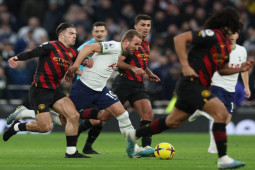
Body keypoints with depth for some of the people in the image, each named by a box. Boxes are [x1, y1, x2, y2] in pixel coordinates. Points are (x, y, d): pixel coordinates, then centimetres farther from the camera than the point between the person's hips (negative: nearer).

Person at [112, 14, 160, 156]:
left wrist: (150, 74, 16)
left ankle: (146, 146, -10)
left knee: (148, 115, -10)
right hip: (123, 83, -7)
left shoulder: (146, 43, 17)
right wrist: (133, 68, -30)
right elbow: (118, 62, -15)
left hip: (139, 85, 7)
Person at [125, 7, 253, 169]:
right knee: (221, 112, -21)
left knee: (172, 122, 19)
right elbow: (180, 39, -18)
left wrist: (240, 69, 7)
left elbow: (221, 69, 24)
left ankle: (134, 135, 36)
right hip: (191, 83, -10)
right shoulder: (212, 34, -15)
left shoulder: (226, 45, 13)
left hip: (200, 87, 10)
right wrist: (185, 65, -22)